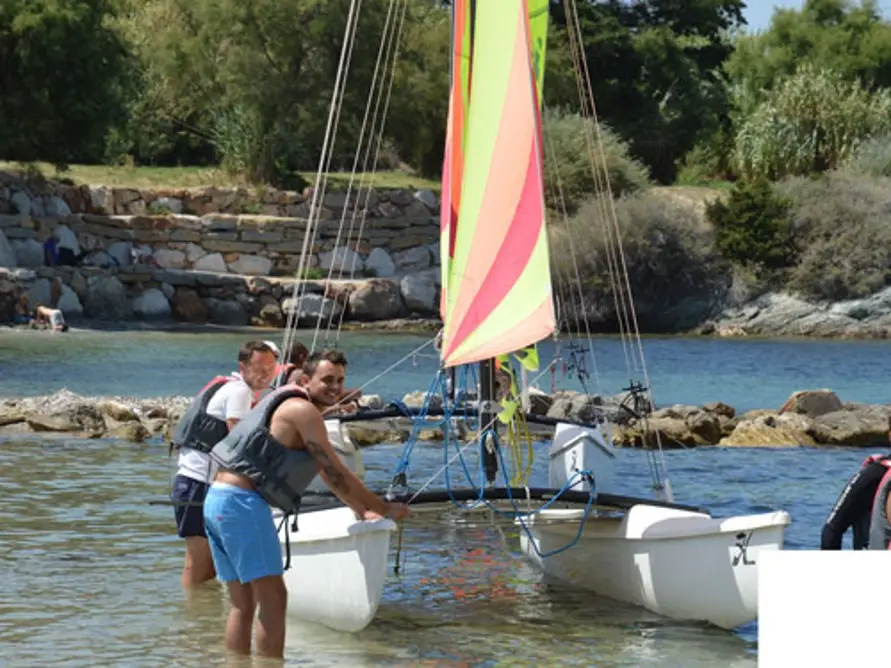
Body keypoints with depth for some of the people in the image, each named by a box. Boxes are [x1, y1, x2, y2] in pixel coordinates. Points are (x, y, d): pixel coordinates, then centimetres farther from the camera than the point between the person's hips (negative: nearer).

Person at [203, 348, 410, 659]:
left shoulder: (289, 404, 23)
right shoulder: (303, 411, -8)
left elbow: (325, 471, 31)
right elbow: (337, 475, -8)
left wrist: (361, 511, 32)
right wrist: (385, 510, 1)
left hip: (217, 499, 10)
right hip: (243, 501, -10)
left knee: (243, 603, 11)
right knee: (273, 597, -9)